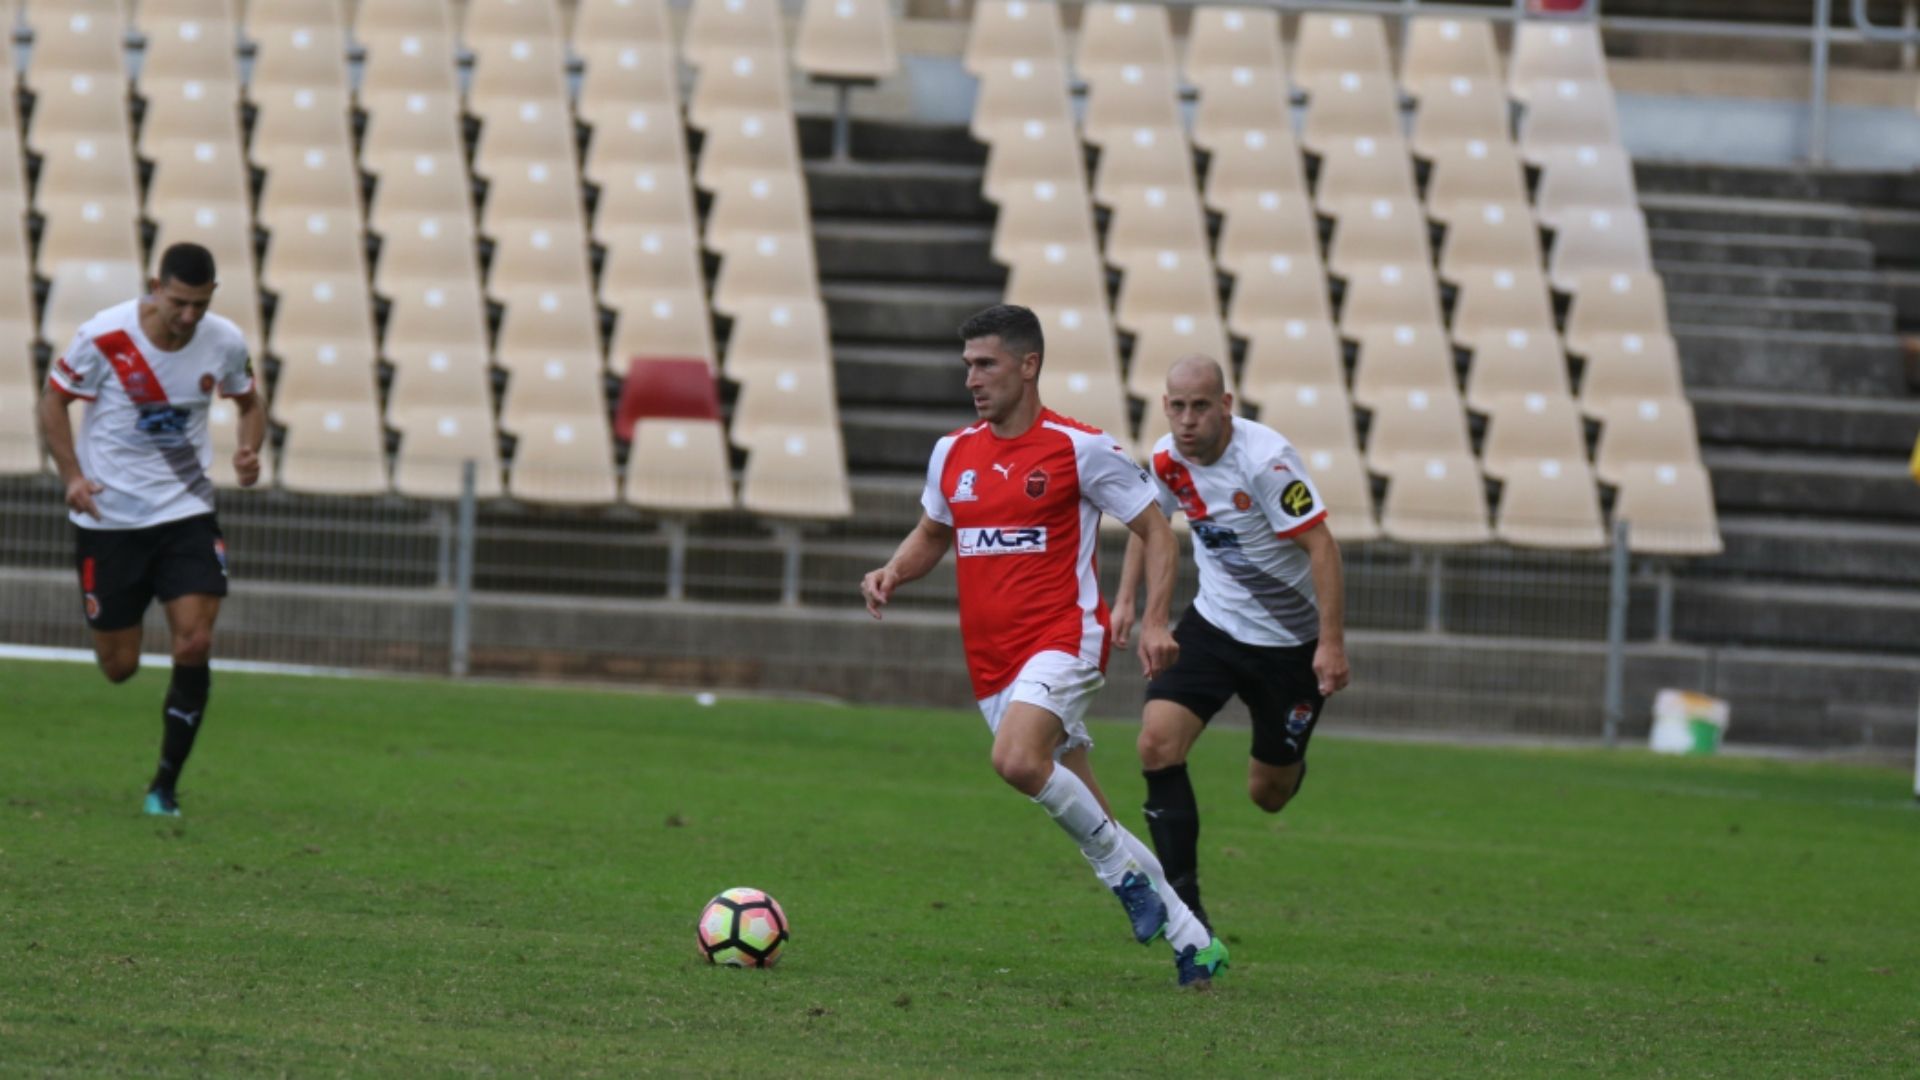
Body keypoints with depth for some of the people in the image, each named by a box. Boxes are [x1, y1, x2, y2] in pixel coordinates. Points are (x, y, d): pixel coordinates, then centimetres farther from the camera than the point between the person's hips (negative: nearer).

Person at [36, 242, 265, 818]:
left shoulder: (224, 343, -6)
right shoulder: (104, 337, -16)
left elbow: (249, 402, 13)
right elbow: (53, 399, -3)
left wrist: (249, 451, -8)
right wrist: (72, 476, -14)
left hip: (186, 511, 2)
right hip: (110, 516, -2)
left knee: (194, 647, -14)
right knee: (119, 668, 3)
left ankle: (166, 786, 0)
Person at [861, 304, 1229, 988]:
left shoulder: (1080, 449, -7)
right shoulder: (953, 453, 9)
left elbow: (1155, 531, -2)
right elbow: (933, 534, 26)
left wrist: (1153, 621, -15)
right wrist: (893, 573, 4)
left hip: (1063, 640, -6)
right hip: (992, 661, 6)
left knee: (1017, 759, -32)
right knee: (1085, 818, 7)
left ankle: (1122, 866, -9)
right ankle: (1192, 942, 18)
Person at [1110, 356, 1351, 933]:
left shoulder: (1265, 461, -26)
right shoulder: (1168, 458, -6)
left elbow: (1321, 545, -24)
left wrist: (1332, 643, -28)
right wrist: (1126, 599, 12)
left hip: (1290, 641, -5)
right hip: (1214, 622, 5)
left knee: (1268, 795, 6)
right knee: (1158, 744, -17)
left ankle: (1288, 764, 46)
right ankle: (1183, 902, -12)